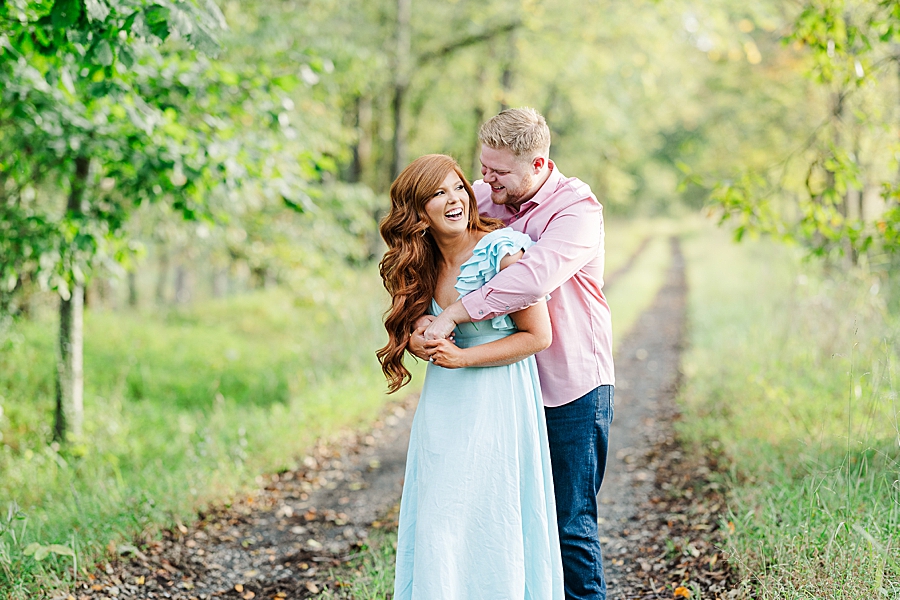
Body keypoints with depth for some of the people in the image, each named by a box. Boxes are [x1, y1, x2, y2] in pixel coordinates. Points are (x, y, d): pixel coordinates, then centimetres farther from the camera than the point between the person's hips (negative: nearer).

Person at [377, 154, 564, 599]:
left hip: (498, 402, -6)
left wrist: (463, 357, -17)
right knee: (438, 523, 7)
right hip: (443, 407, 6)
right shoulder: (422, 265, 7)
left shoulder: (502, 250, -13)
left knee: (491, 521, -3)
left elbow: (538, 336, -12)